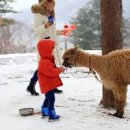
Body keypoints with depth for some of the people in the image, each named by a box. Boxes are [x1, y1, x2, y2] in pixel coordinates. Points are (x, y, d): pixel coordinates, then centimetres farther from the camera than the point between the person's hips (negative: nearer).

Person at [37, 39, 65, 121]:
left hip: (49, 85, 11)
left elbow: (52, 70, 20)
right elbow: (51, 72, -30)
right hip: (48, 85, -11)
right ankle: (52, 115, -8)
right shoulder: (45, 62, -24)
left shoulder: (48, 60, 13)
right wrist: (60, 70, -21)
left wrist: (59, 69, 3)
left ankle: (44, 112, 35)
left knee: (48, 99, 22)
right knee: (51, 100, -10)